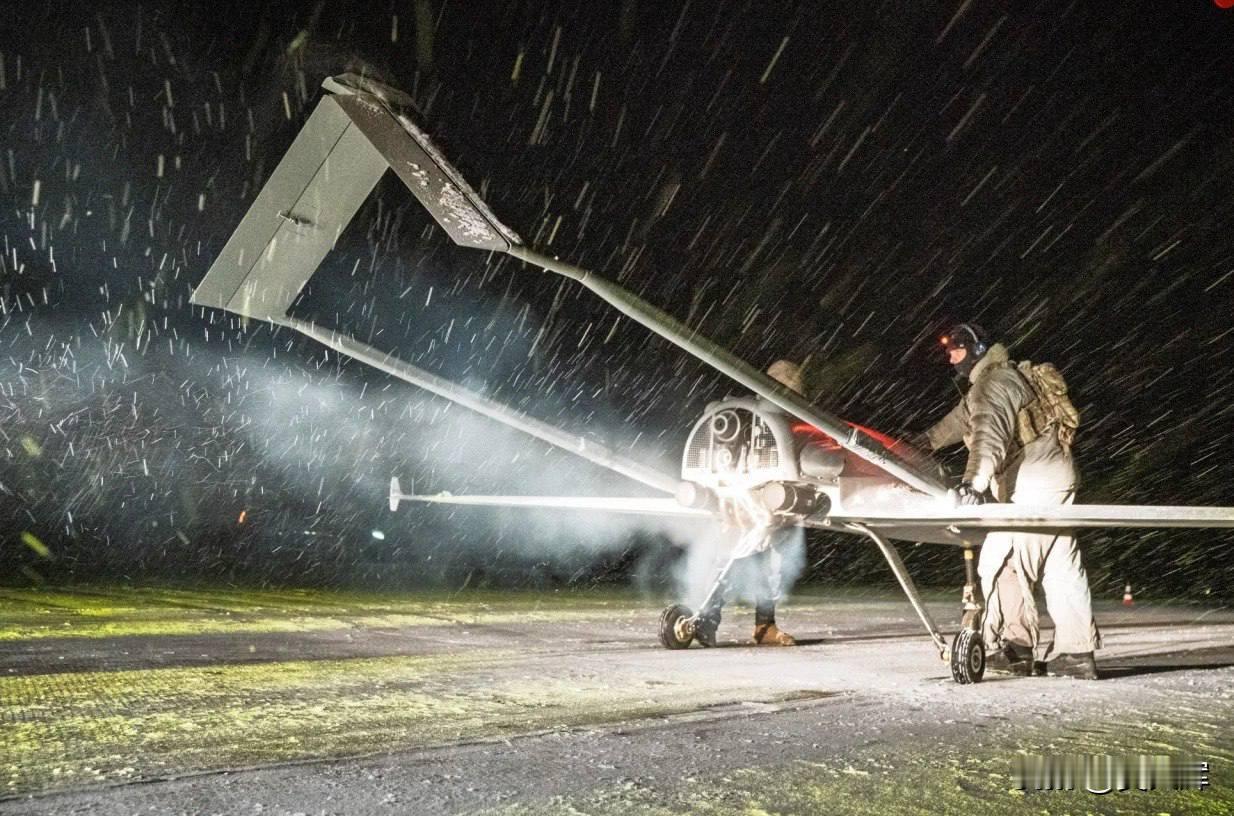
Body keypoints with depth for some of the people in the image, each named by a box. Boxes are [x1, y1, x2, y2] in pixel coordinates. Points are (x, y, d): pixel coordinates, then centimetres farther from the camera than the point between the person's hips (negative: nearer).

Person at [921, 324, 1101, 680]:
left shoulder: (994, 382, -12)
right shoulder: (987, 381, 22)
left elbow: (989, 433, -29)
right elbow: (962, 418, 37)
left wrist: (974, 482, -41)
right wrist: (926, 441, 44)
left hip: (1035, 483, -11)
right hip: (1054, 478, 11)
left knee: (999, 560, -10)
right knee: (1062, 567, 10)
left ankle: (1015, 647, -6)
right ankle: (1076, 652, 15)